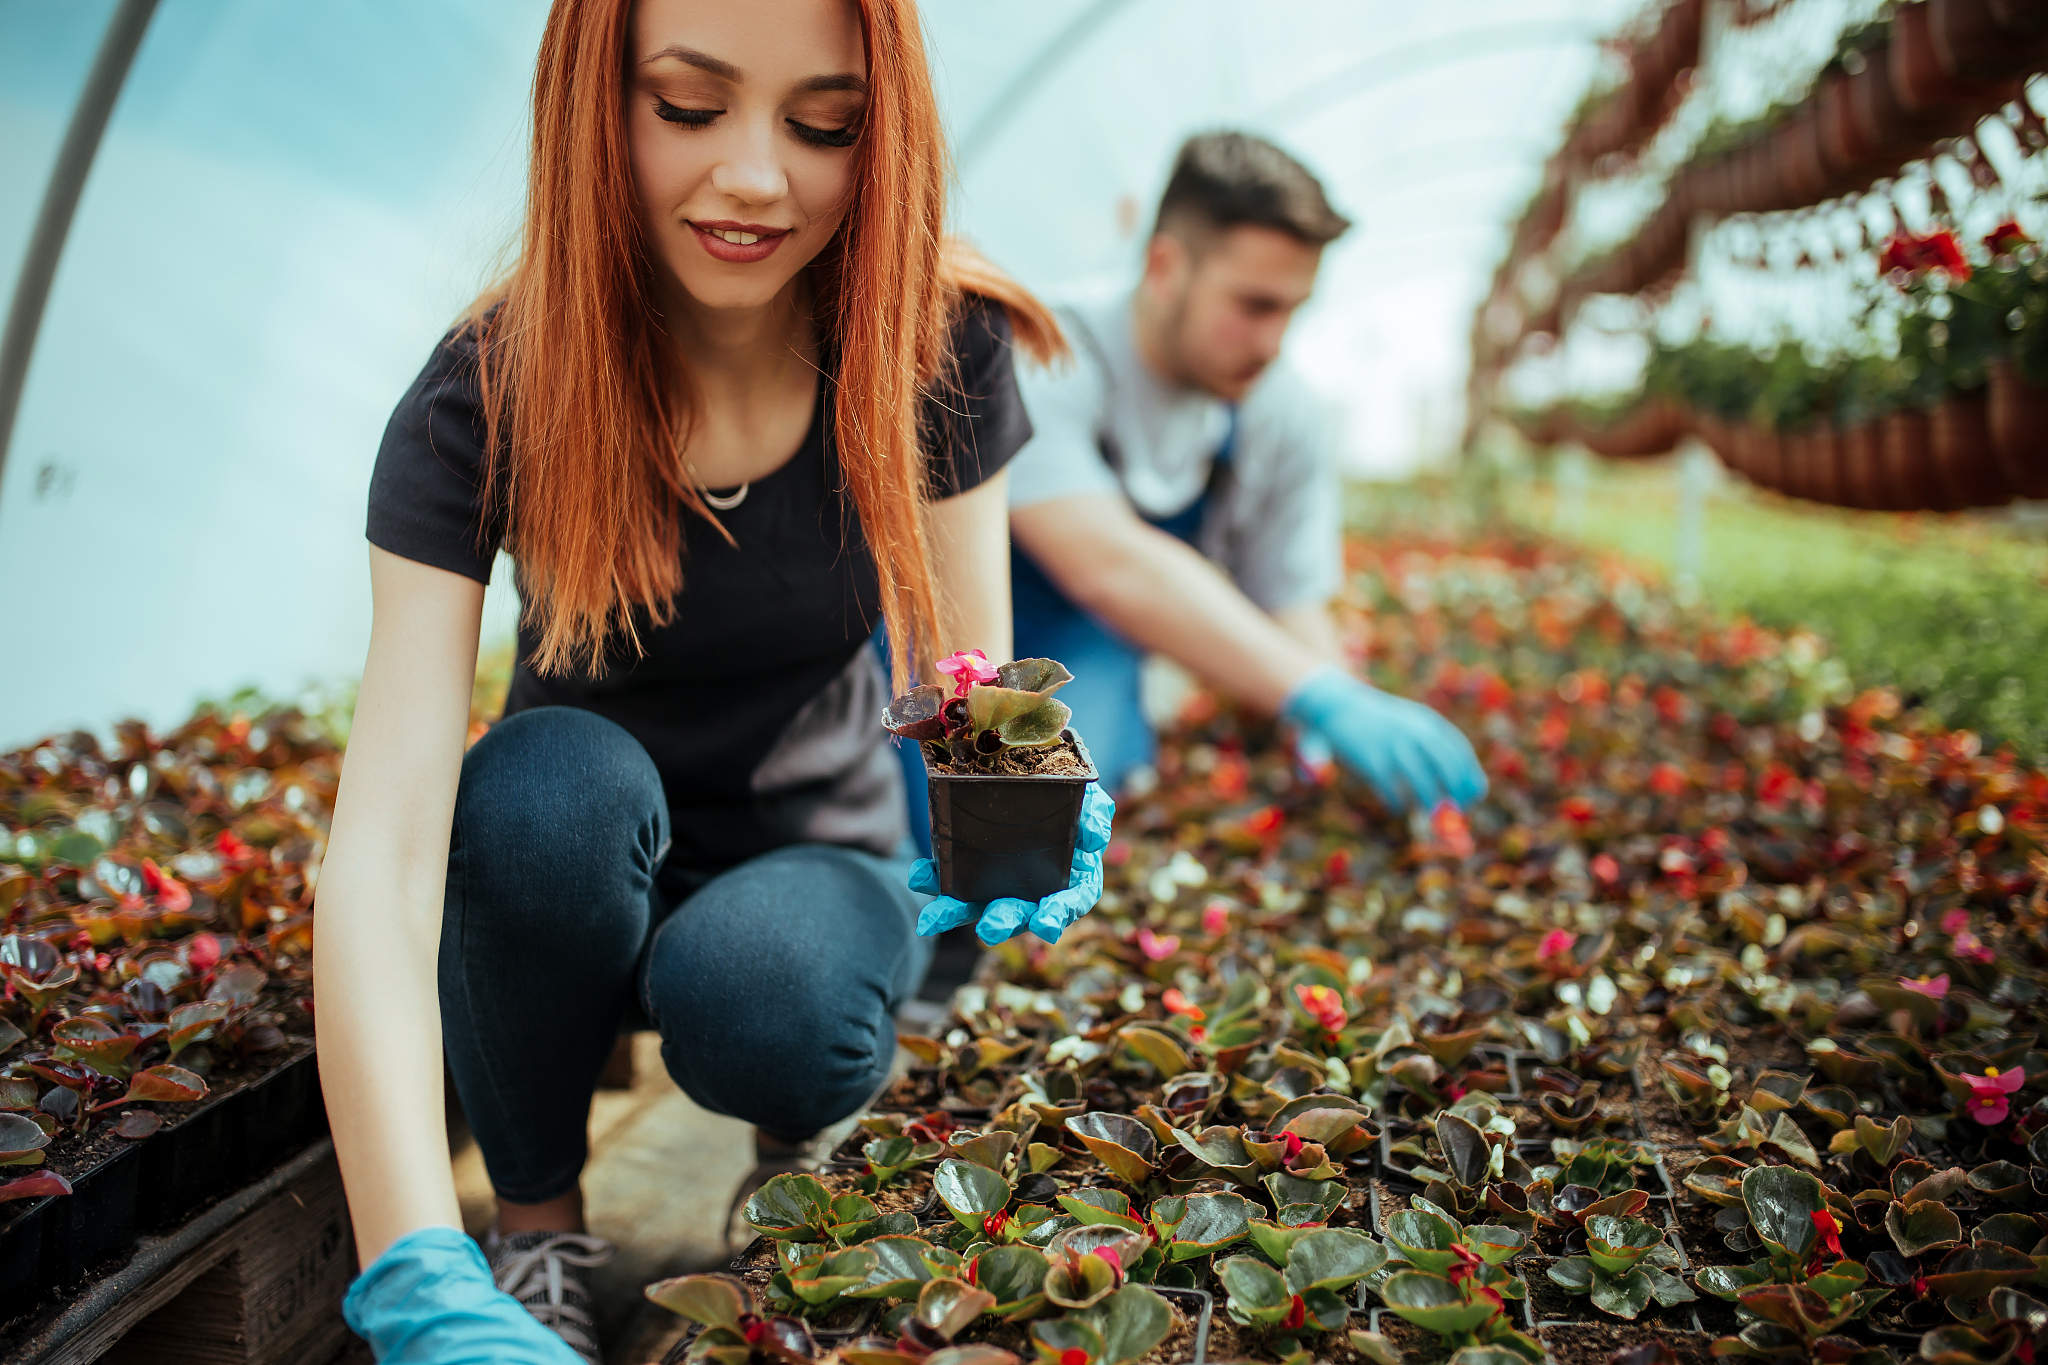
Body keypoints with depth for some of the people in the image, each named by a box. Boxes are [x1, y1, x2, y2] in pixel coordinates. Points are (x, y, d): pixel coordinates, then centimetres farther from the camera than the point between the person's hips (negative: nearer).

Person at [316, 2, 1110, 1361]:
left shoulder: (938, 349, -18)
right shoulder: (488, 403, -24)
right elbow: (382, 840, -34)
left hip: (821, 855, 1)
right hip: (563, 881, 0)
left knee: (762, 1002, -33)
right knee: (552, 780, -34)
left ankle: (798, 1140, 6)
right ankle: (536, 1216, -6)